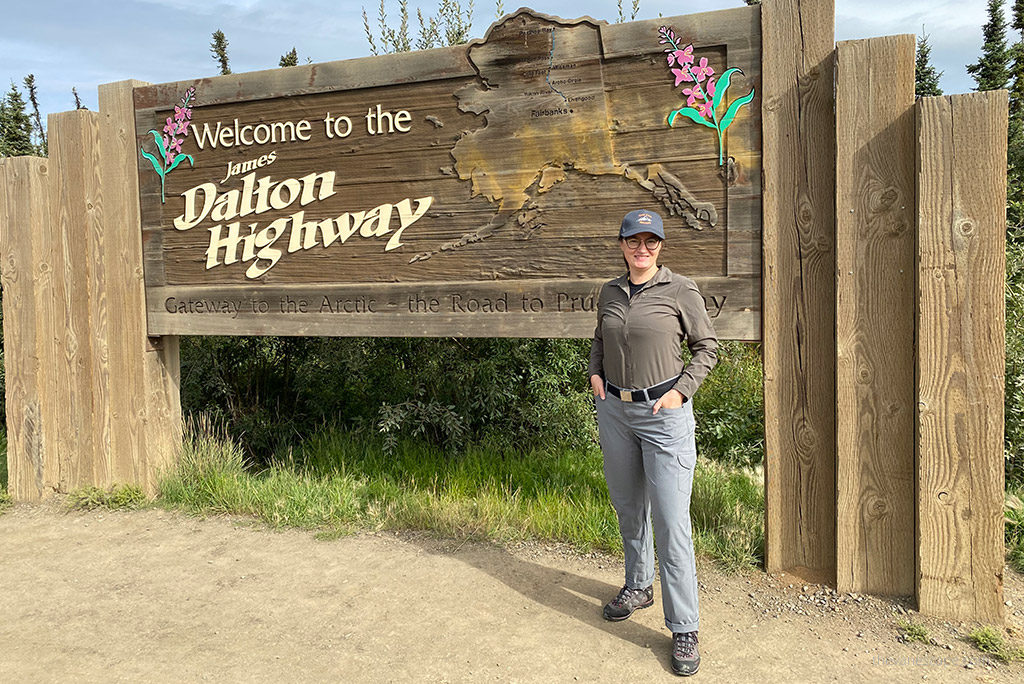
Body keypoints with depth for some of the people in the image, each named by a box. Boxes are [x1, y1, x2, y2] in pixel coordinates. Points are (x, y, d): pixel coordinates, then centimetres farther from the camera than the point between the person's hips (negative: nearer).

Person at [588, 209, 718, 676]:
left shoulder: (681, 290, -6)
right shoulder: (610, 292, 8)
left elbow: (707, 346, 0)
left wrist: (681, 391, -10)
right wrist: (595, 372, 6)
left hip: (664, 413, -5)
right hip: (614, 409, 5)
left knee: (671, 522, -6)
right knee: (627, 507, 17)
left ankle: (684, 628, 7)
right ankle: (638, 586, 39)